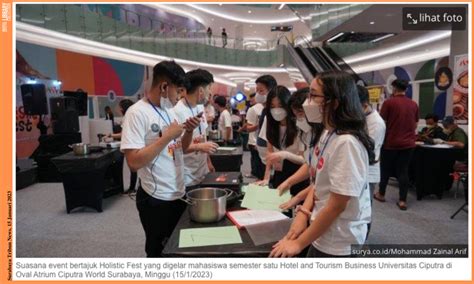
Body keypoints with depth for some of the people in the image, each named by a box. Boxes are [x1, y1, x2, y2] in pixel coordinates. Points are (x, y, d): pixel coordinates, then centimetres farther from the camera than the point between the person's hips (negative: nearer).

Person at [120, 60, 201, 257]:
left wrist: (189, 131, -4)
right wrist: (167, 136, -24)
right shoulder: (137, 112, -17)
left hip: (178, 193, 8)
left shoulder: (169, 111, 7)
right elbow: (134, 162, -26)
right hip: (156, 199, -8)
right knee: (159, 251, 11)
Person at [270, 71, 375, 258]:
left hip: (338, 245, -8)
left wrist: (299, 244, -17)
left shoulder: (346, 143, -26)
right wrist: (304, 212, -8)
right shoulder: (328, 135, 2)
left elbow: (337, 206, -25)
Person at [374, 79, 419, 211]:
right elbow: (415, 125, 14)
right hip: (408, 143, 3)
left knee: (386, 169, 13)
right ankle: (402, 200, 6)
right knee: (403, 171, 7)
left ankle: (381, 194, 27)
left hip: (391, 142, -3)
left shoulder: (389, 102, -9)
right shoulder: (414, 104, 5)